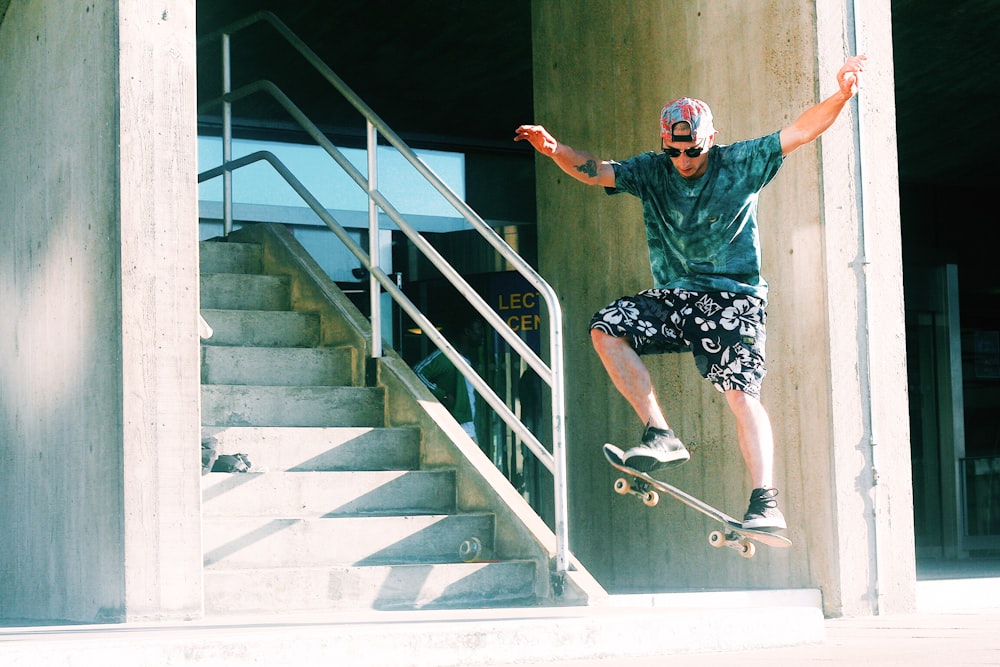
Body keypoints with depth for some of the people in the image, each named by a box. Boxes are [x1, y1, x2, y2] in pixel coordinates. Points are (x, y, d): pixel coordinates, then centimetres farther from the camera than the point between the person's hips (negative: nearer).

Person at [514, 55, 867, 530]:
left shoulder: (741, 164, -4)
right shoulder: (652, 171, 4)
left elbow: (800, 131, -11)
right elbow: (594, 171, -3)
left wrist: (840, 95, -27)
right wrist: (555, 150, -23)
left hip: (732, 299, -4)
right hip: (673, 298, 4)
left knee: (741, 394, -16)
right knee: (605, 328, -15)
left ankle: (765, 503, -16)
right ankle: (661, 436, -12)